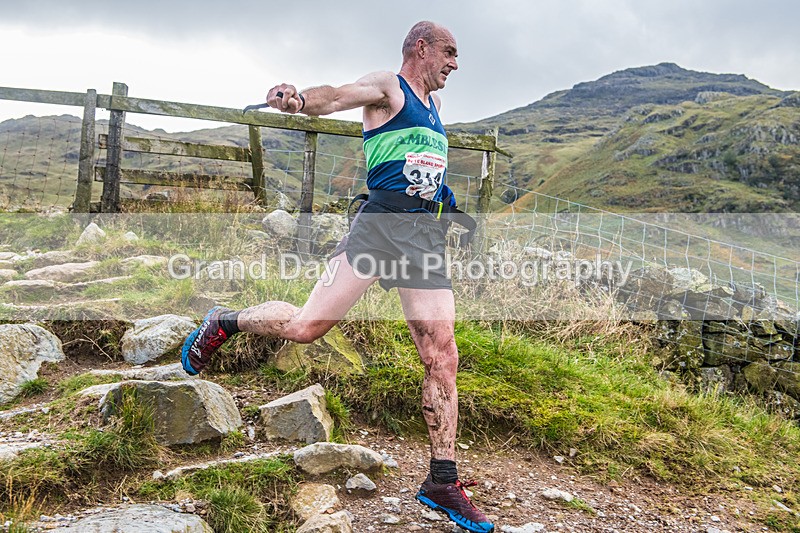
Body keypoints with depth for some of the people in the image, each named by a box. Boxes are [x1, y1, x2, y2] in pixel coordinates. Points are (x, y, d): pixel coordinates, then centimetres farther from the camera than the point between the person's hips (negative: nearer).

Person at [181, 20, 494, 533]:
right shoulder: (387, 86, 4)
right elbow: (338, 95, -17)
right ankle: (223, 323, 20)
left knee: (443, 359, -2)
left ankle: (442, 483, 8)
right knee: (307, 325, -10)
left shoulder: (435, 102, 27)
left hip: (428, 238, 6)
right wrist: (300, 99, -37)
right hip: (382, 222, -6)